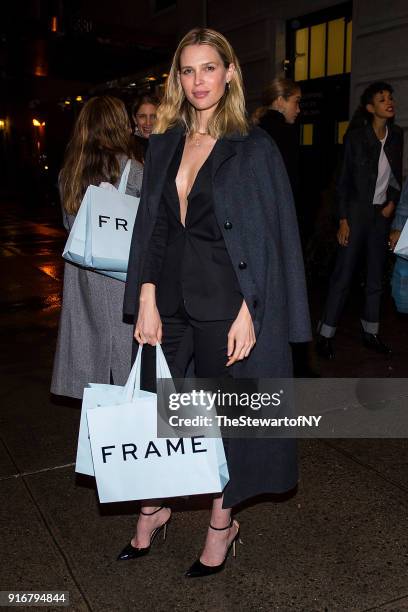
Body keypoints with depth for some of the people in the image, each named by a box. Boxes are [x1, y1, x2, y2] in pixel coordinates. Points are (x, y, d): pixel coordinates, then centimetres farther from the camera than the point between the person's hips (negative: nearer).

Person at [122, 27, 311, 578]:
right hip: (168, 299, 5)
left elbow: (271, 237, -9)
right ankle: (151, 509, 36)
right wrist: (146, 299, -2)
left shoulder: (254, 147, -5)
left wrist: (248, 313, -15)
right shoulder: (164, 144, 9)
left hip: (224, 301, -4)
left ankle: (222, 524, 30)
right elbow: (150, 226, 7)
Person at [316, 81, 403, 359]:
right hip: (357, 210, -5)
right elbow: (344, 180, -8)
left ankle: (371, 332, 21)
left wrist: (393, 202, 2)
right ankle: (326, 335, 4)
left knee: (376, 276, 10)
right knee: (344, 274, -5)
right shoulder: (356, 136, -8)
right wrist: (343, 220, -12)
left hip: (382, 213, 5)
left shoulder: (396, 135, 6)